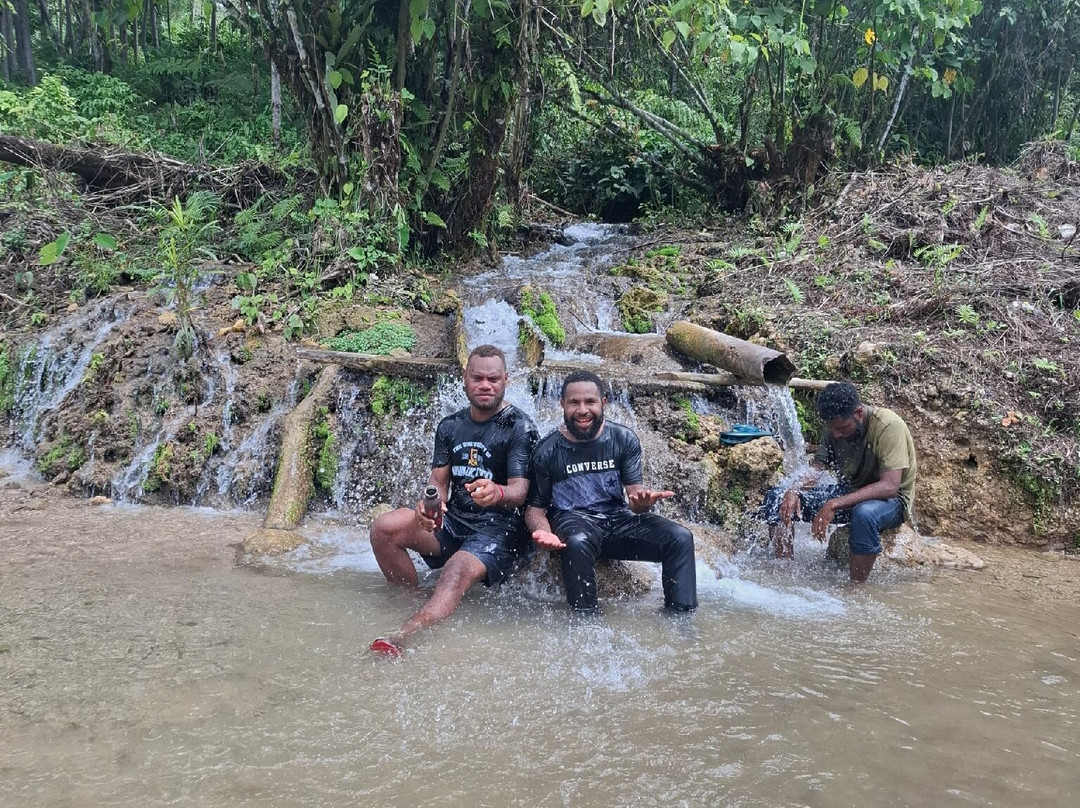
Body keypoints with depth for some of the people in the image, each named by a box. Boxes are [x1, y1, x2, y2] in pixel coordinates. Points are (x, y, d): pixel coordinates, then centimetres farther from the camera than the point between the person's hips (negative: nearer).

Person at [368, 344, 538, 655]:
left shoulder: (519, 427, -6)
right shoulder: (450, 426, 11)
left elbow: (520, 489, -15)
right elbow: (438, 480, 7)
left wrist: (497, 493, -41)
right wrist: (428, 504, -18)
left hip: (498, 526, -6)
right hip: (453, 519, 6)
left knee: (458, 573, -35)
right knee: (384, 528, -18)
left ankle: (403, 638, -55)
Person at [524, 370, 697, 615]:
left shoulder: (624, 439, 2)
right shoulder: (547, 451, -2)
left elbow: (634, 492, 0)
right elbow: (535, 506, 3)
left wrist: (643, 501, -27)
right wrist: (543, 531, -22)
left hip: (618, 518, 3)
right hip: (572, 520, -3)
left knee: (680, 538, -19)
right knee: (578, 543, -40)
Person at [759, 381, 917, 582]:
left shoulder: (889, 426, -24)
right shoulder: (835, 427, -3)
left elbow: (889, 486, -32)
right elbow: (816, 468, -2)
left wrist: (834, 504, -40)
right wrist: (794, 491, -26)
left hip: (890, 500, -6)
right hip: (848, 493, 7)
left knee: (865, 513, -43)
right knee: (776, 498, -10)